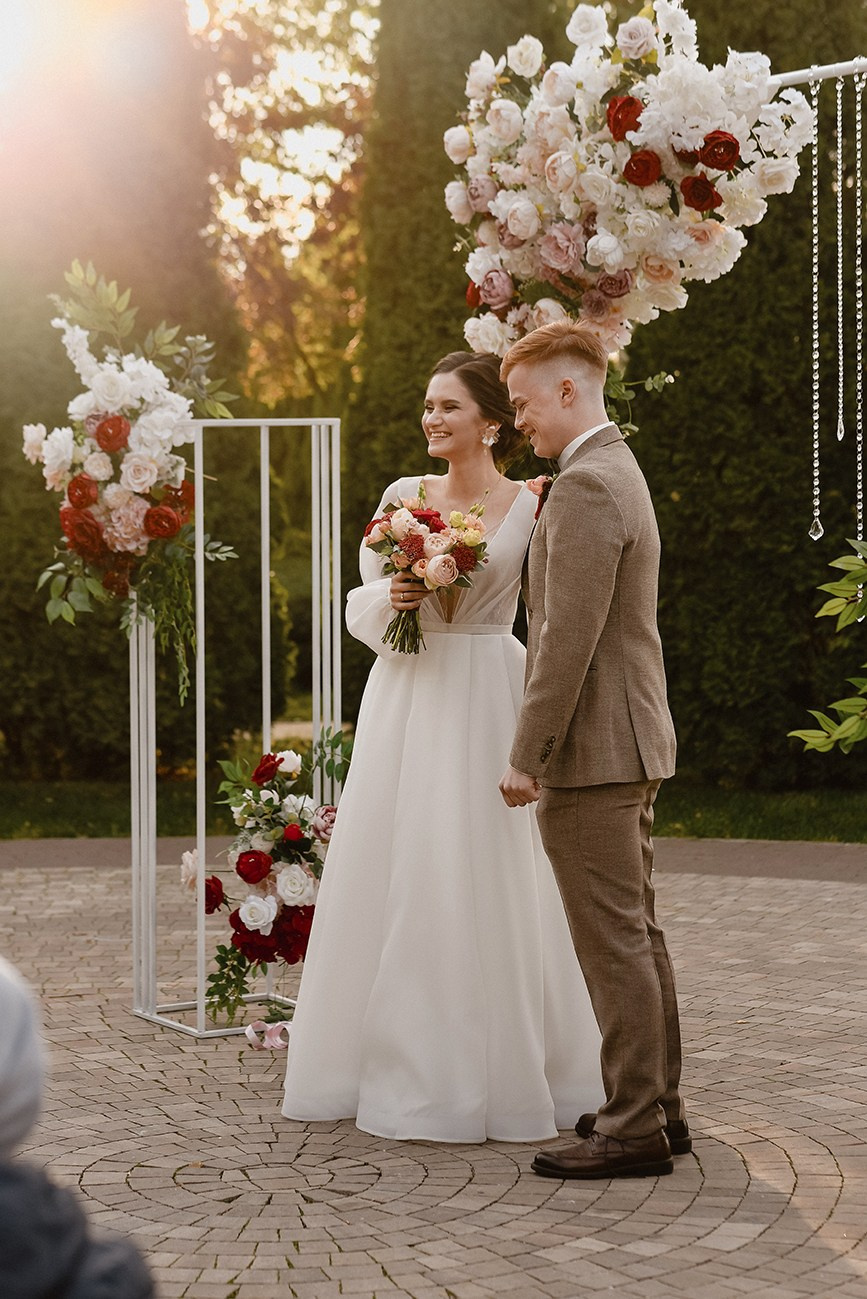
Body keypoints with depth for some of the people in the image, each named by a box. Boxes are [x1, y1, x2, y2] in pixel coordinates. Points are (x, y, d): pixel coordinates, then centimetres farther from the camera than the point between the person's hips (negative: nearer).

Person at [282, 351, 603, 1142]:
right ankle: (402, 1069, 17)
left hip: (487, 701, -4)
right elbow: (361, 605, 11)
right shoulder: (403, 497, 8)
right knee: (394, 880, 5)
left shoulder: (529, 506, -2)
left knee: (484, 884, -3)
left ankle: (495, 1076, 9)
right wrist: (391, 596, -8)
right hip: (406, 700, 4)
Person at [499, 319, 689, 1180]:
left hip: (592, 751, -10)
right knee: (635, 933, 15)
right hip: (632, 747, 10)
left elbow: (569, 640, -22)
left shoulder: (584, 486, -17)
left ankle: (632, 1131, 0)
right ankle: (655, 1106, 22)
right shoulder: (618, 472, 17)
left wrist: (527, 755, -19)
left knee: (614, 942, -5)